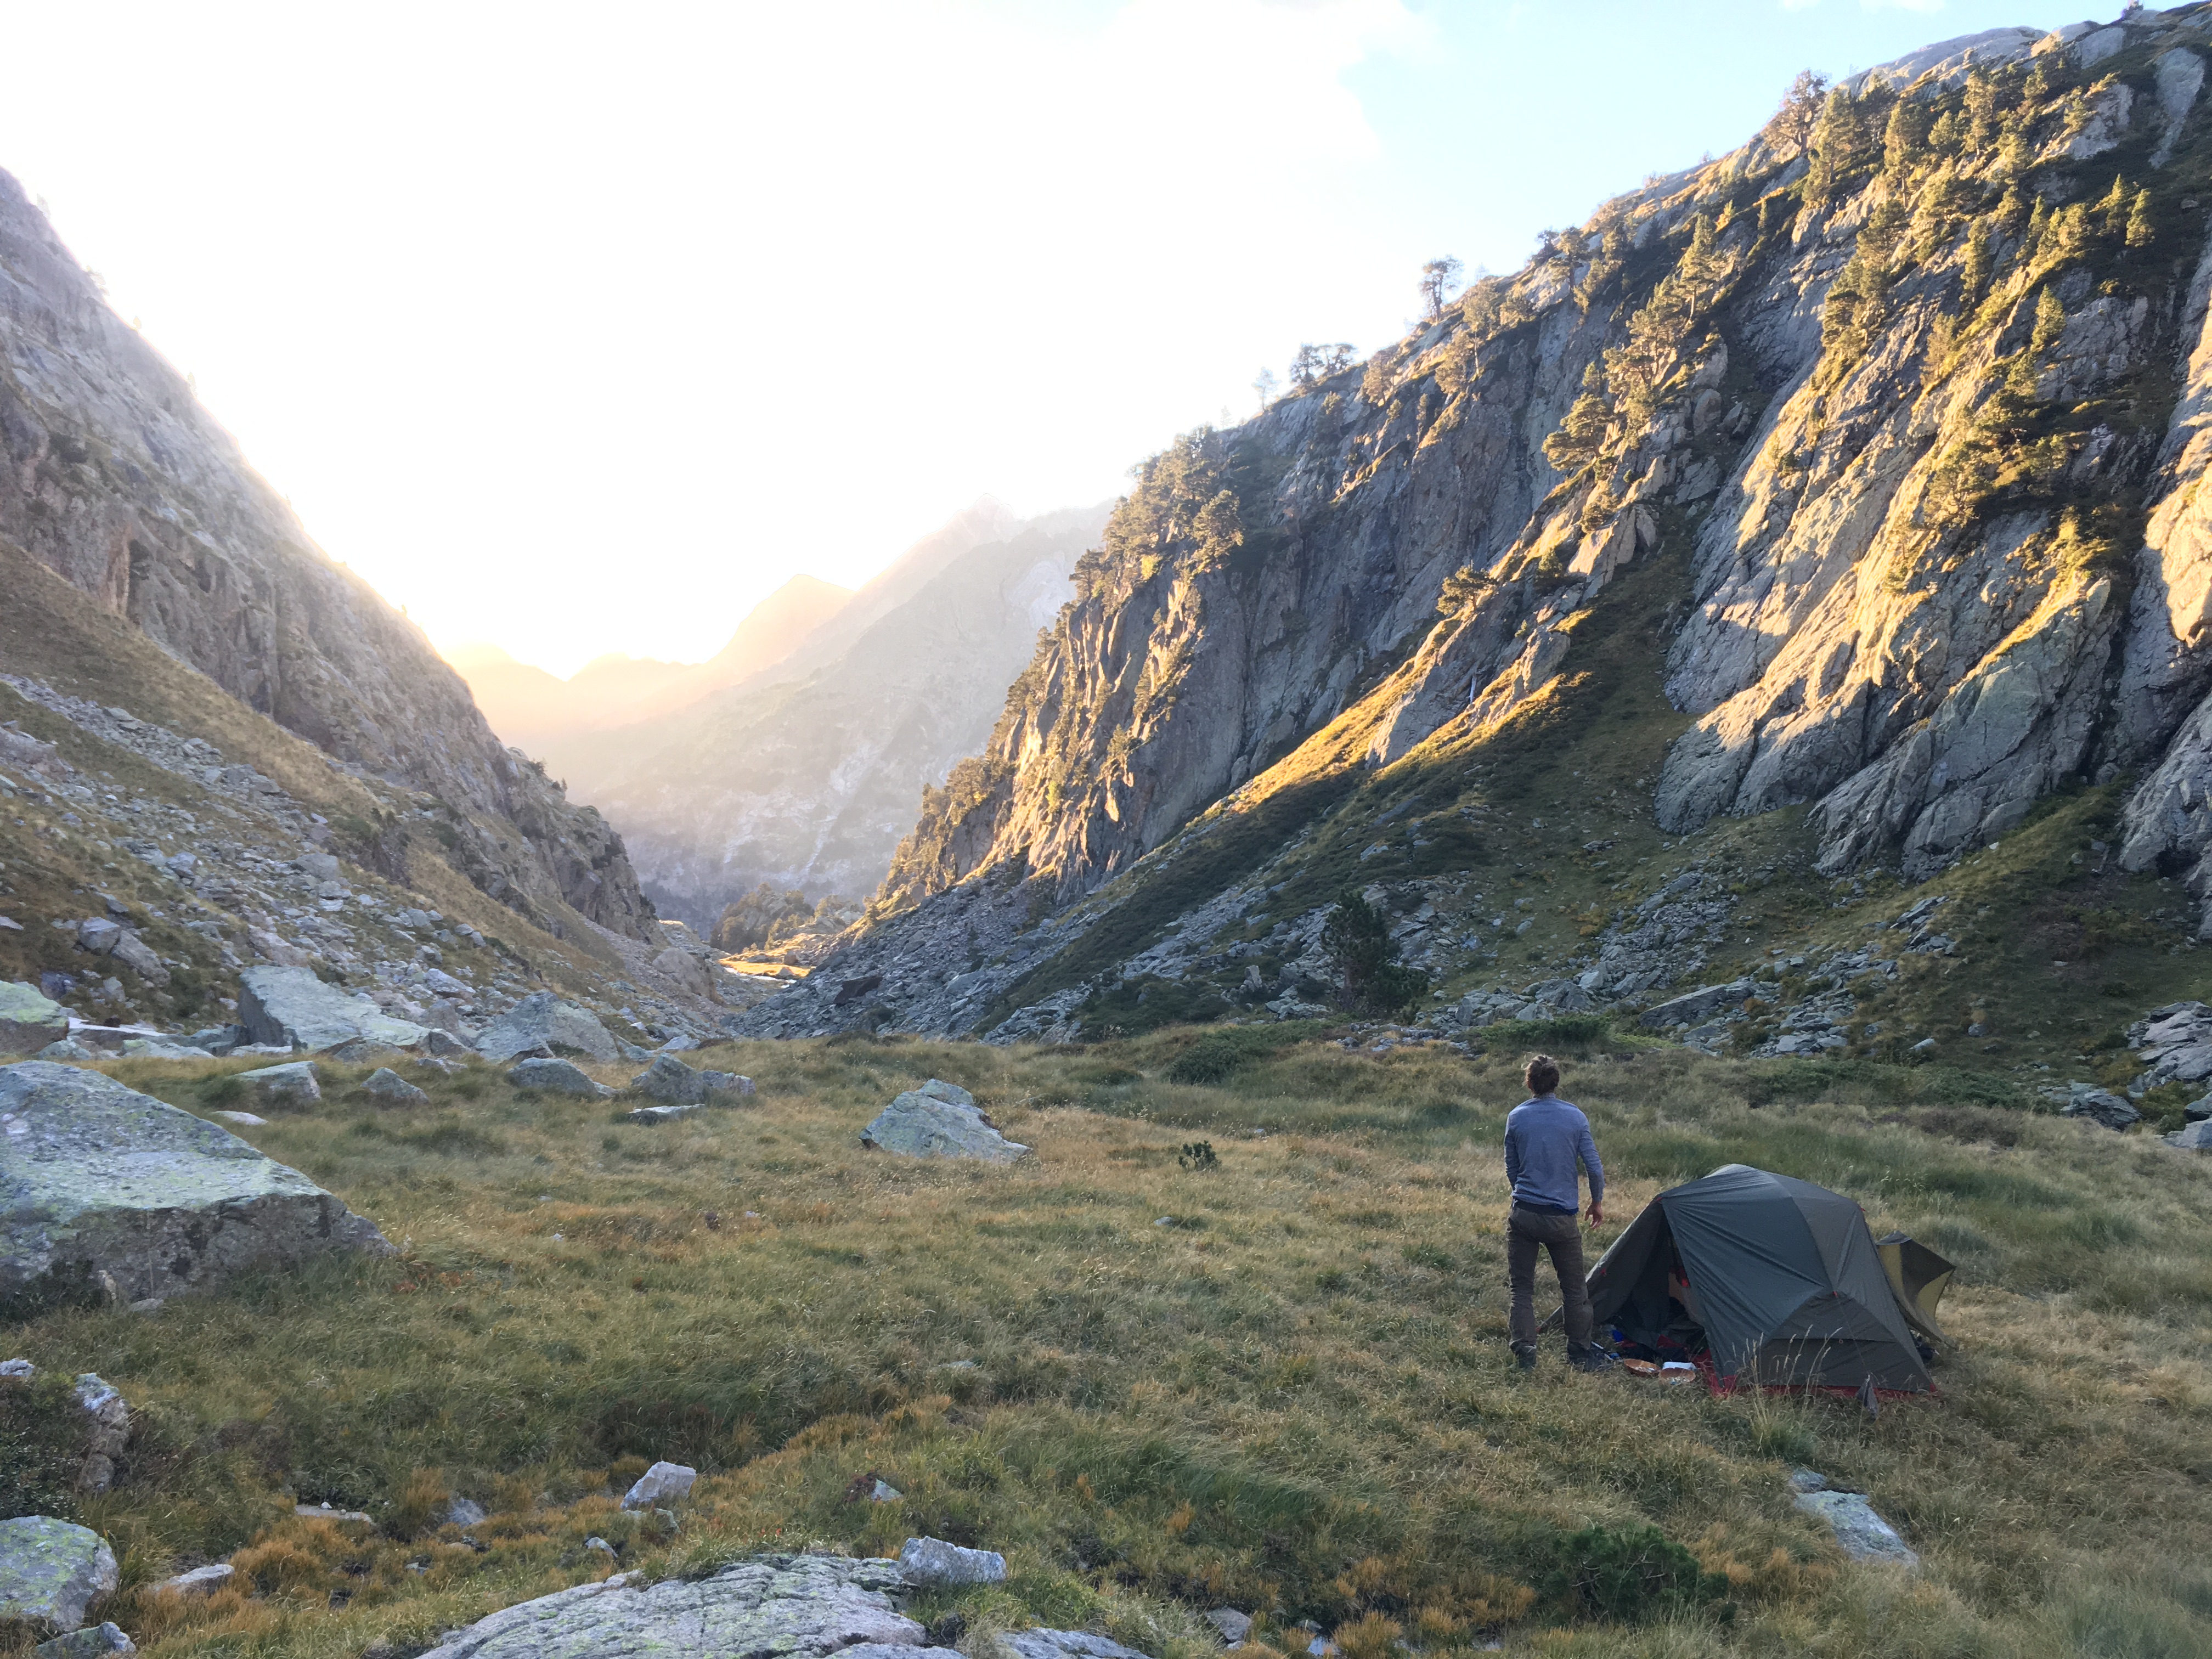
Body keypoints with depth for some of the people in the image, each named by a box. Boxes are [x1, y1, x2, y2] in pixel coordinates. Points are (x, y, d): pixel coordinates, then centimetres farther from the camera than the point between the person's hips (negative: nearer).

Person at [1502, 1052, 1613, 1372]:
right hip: (1562, 1219, 0)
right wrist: (1597, 1202, 15)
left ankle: (1525, 1353, 2)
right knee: (1574, 1290, 14)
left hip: (1523, 1214, 0)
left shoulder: (1516, 1118, -1)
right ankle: (1580, 1354, 23)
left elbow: (1511, 1170, 8)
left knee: (1522, 1288, 8)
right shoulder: (1575, 1117, -3)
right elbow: (1595, 1167, -2)